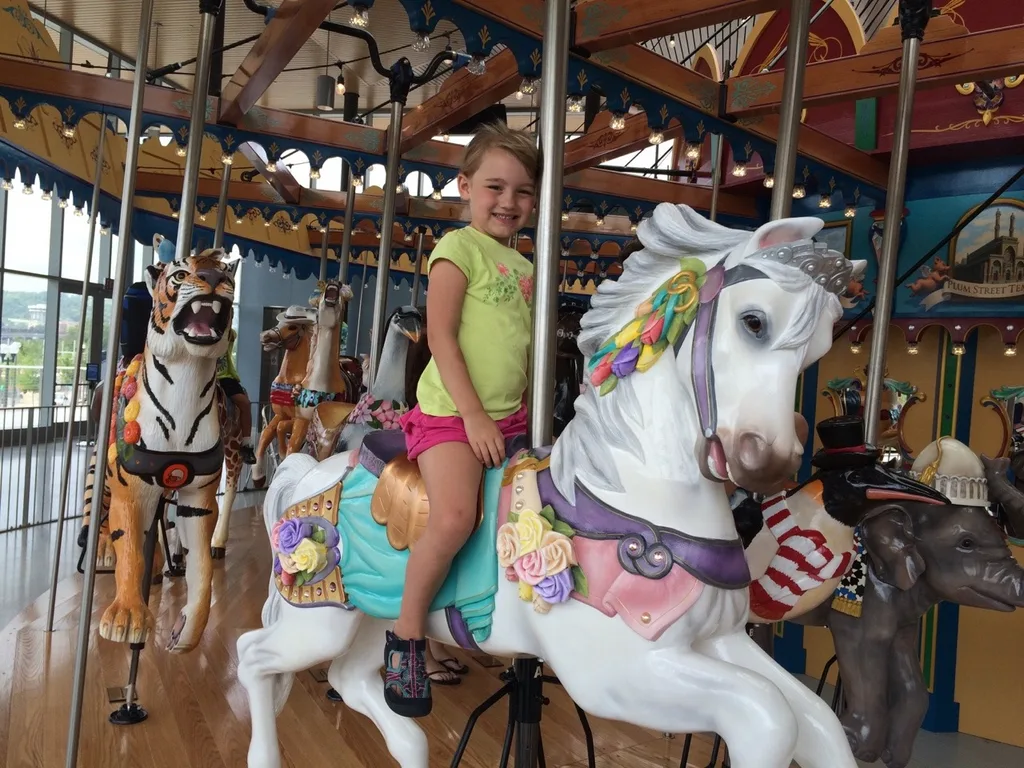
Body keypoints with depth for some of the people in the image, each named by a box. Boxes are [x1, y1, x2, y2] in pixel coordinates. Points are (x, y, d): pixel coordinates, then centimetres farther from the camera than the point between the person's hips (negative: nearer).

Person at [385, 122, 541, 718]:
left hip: (511, 418, 8)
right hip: (451, 412, -8)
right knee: (455, 517, -28)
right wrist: (474, 415, -17)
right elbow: (441, 337, -13)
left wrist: (532, 415, 12)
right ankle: (407, 636, -6)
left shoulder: (526, 268, 17)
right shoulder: (460, 248, -4)